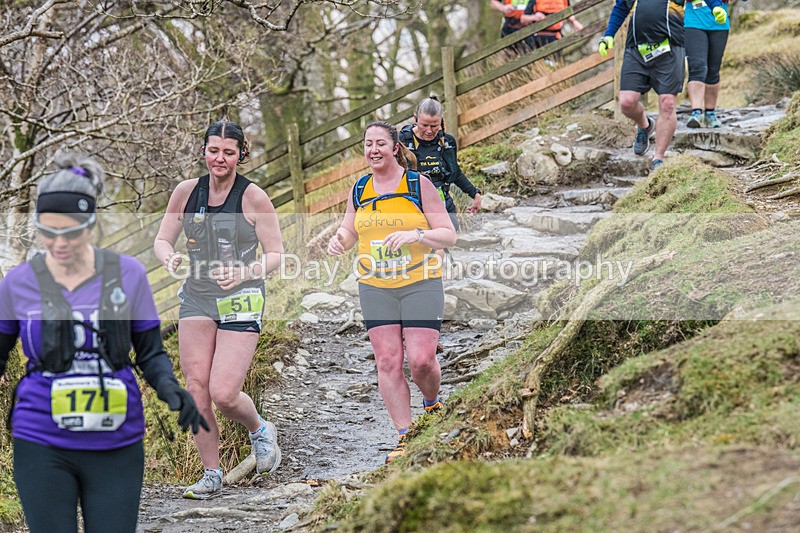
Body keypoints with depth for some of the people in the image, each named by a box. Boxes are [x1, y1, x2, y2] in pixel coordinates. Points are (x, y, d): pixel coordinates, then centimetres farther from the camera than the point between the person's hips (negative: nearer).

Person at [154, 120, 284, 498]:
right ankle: (211, 474, 13)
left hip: (241, 302, -4)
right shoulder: (187, 192, 3)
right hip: (196, 299, 4)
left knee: (223, 393, -12)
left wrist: (243, 273, -22)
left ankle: (260, 431, 22)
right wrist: (169, 258, -14)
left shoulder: (253, 197, -6)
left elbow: (275, 254, -4)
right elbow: (162, 240, 10)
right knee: (196, 388, -2)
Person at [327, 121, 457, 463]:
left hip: (420, 284, -3)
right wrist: (339, 241, -5)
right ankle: (405, 438, 4)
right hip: (375, 288, 3)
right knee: (387, 362, -3)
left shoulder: (418, 184, -3)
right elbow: (349, 232, 19)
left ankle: (432, 405, 24)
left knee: (421, 360, -9)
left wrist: (416, 234, -23)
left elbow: (449, 235, -4)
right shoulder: (359, 190, 8)